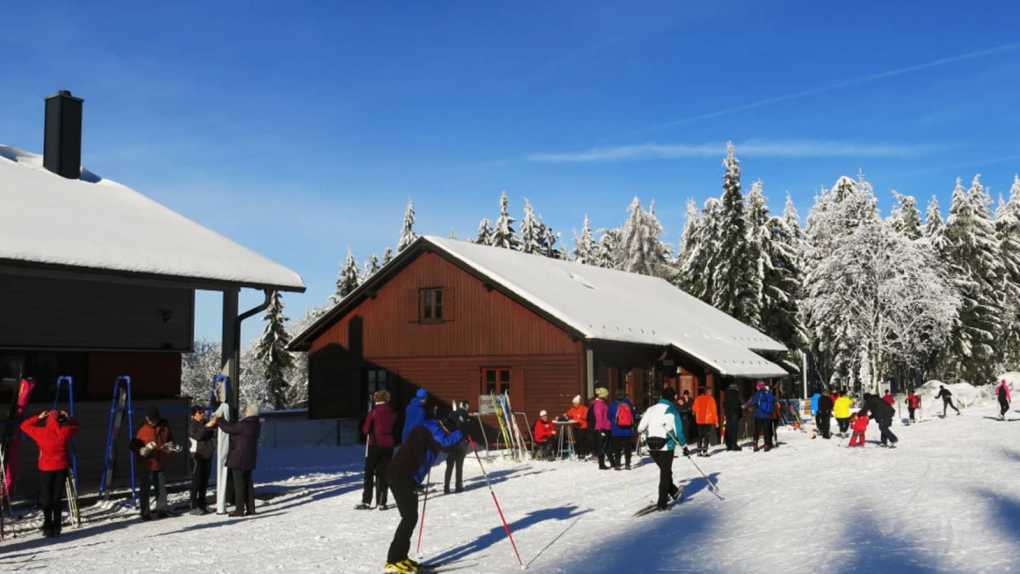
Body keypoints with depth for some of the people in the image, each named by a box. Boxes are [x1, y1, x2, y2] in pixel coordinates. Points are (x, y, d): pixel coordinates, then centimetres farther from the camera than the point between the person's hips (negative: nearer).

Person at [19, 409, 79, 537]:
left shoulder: (41, 432, -14)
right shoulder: (65, 431, -9)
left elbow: (24, 426, 2)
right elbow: (76, 425, 14)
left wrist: (38, 417, 2)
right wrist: (67, 418, 7)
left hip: (46, 469, -2)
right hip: (61, 468, 2)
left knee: (46, 498, 9)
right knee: (57, 498, 11)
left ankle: (48, 526, 4)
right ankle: (57, 527, 10)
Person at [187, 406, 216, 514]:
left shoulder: (205, 423, 12)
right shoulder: (192, 425, -7)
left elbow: (214, 435, 13)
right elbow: (197, 436, -24)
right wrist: (207, 426, -30)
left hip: (207, 455, 7)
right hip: (197, 456, -7)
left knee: (205, 481, 11)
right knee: (196, 481, -8)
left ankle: (202, 503, 20)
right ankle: (194, 506, -6)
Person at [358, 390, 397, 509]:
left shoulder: (373, 412, -11)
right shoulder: (392, 413, 1)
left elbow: (365, 429, -6)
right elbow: (395, 429, 7)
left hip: (374, 445, -3)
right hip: (388, 446, 3)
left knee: (369, 473, 6)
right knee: (383, 474, 8)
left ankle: (366, 501, 2)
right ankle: (381, 503, 6)